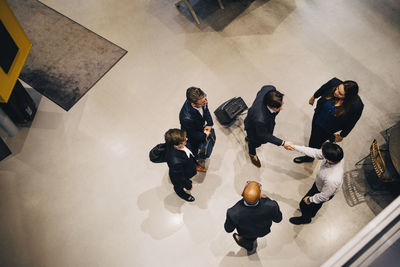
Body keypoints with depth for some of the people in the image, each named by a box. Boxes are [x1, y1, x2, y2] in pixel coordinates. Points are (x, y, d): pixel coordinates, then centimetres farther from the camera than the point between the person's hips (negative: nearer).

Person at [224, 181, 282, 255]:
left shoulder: (233, 213, -43)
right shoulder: (271, 206, -42)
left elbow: (228, 229, -20)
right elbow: (278, 219, -16)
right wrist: (266, 199, -8)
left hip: (246, 233, -1)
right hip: (263, 231, 1)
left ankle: (250, 247, 61)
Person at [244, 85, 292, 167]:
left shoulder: (270, 90, -39)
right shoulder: (260, 119, -52)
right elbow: (264, 136, -31)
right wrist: (282, 143, -27)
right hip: (253, 128, -5)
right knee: (255, 142, 30)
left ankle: (248, 138, 75)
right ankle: (252, 154, 65)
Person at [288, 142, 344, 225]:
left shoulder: (332, 180, -47)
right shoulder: (335, 156, -31)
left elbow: (324, 196, -28)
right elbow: (315, 153, -17)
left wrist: (310, 200, -10)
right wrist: (295, 147, -15)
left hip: (322, 192, -5)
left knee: (304, 204, 21)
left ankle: (305, 218, 55)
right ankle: (312, 212, 68)